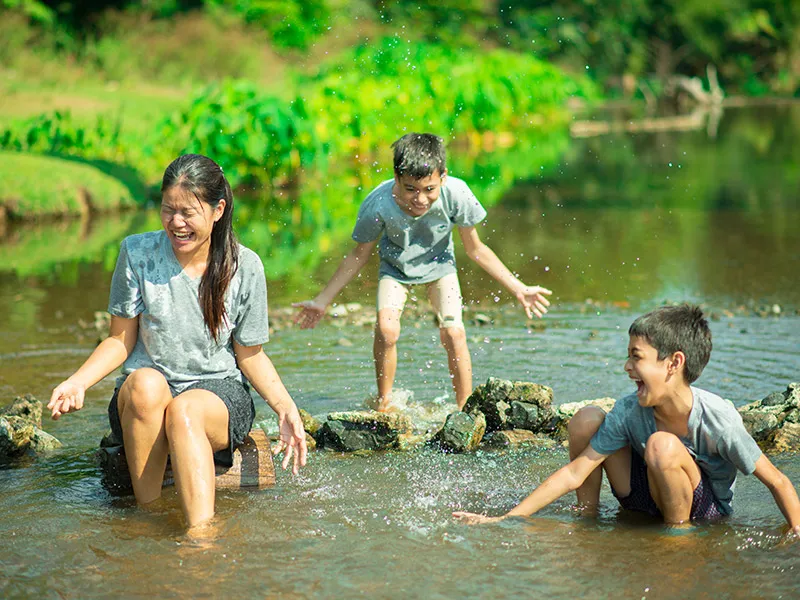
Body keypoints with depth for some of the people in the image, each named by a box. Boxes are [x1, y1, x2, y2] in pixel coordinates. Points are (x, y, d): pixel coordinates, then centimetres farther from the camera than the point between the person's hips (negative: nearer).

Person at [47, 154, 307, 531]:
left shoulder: (245, 267, -1)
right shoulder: (137, 253, -1)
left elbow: (250, 355, 6)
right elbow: (121, 340, 5)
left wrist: (286, 408, -9)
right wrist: (77, 382, -13)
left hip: (218, 390, -1)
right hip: (141, 401, 1)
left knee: (183, 411, -37)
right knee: (146, 383, -37)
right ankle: (146, 514, -28)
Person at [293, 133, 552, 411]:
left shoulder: (456, 194, -34)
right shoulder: (377, 205, -34)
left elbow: (475, 249, -14)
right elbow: (360, 255, -13)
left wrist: (519, 289, -12)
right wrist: (322, 301, -10)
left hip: (439, 265, 0)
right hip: (396, 266, 0)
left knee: (454, 334, -15)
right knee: (386, 329, -21)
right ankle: (384, 404, 0)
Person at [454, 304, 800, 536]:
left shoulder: (719, 418, -27)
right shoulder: (629, 412, -16)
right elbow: (573, 474, -15)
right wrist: (507, 519, -20)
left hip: (705, 509, -4)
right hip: (645, 499, 4)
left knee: (662, 446, -33)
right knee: (588, 418, -10)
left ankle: (678, 530, -11)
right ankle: (587, 518, 3)